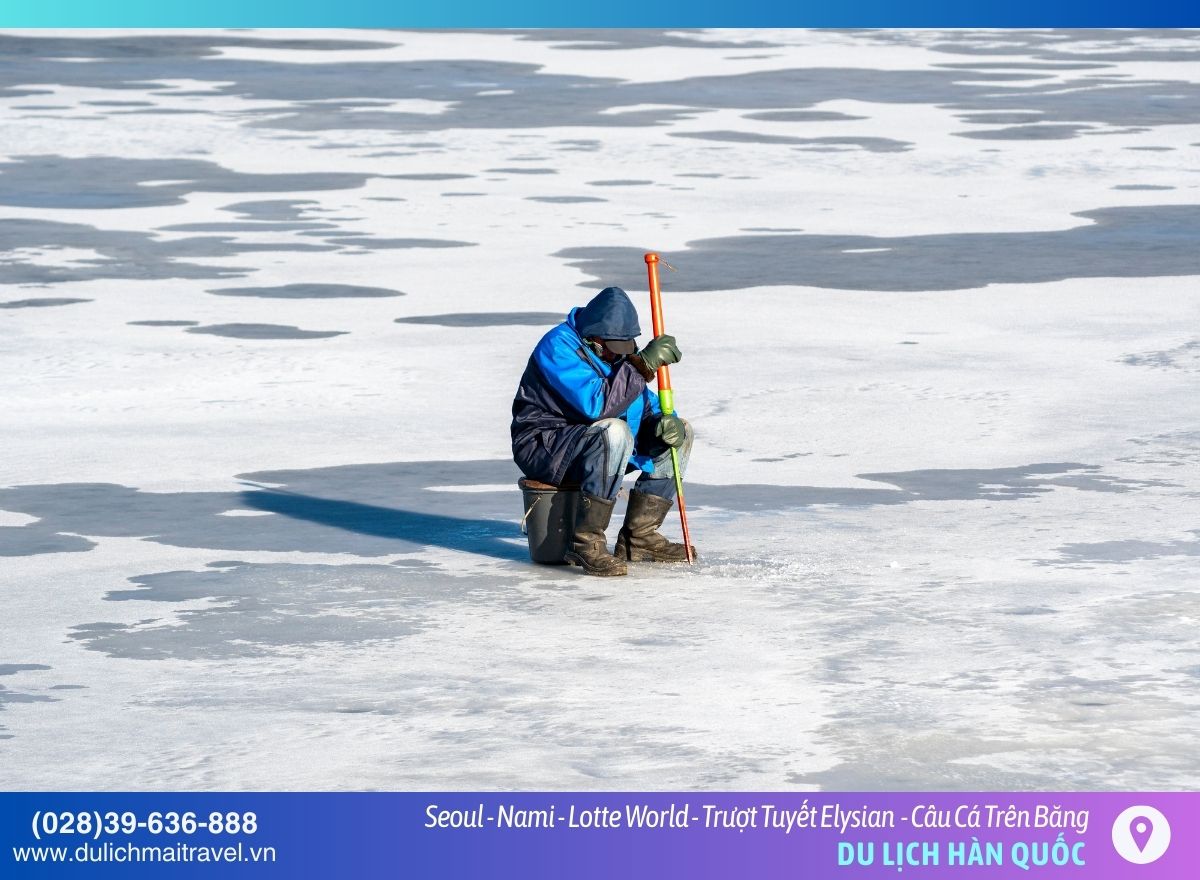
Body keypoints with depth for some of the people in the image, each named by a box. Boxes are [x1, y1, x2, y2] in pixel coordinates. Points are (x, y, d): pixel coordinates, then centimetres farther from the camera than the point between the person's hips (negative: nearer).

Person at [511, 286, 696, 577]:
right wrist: (643, 364, -34)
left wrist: (665, 421, -13)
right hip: (543, 448, -9)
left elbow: (645, 405, 10)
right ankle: (586, 543, -31)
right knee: (614, 432, -37)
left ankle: (638, 537, 0)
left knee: (678, 434, 2)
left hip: (596, 447, 9)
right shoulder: (559, 346, -21)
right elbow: (596, 404, -32)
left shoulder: (614, 350, 6)